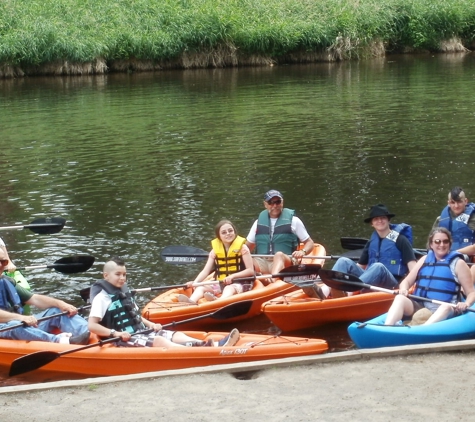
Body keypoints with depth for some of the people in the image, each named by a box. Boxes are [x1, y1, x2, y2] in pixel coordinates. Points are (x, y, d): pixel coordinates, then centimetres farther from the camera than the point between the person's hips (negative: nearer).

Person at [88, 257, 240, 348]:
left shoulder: (124, 291, 17)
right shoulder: (102, 297, -11)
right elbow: (92, 325, -19)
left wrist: (150, 324, 8)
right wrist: (115, 333, -25)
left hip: (140, 331, 9)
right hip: (124, 339, -9)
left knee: (176, 335, -10)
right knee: (159, 341, -30)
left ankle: (216, 345, -29)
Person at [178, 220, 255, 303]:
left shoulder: (242, 247, -1)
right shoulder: (215, 250, 8)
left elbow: (250, 271, -5)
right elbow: (205, 271, 2)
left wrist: (232, 276, -18)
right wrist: (195, 282, -16)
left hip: (240, 283, -4)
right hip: (220, 284, 4)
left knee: (229, 289, -36)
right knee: (201, 287, -20)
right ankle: (192, 302, -53)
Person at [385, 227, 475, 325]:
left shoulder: (458, 263, 6)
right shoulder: (425, 259, 16)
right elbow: (406, 281, 19)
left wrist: (466, 304, -21)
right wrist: (403, 289, -6)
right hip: (419, 306, 4)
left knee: (446, 307, -38)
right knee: (400, 298, -24)